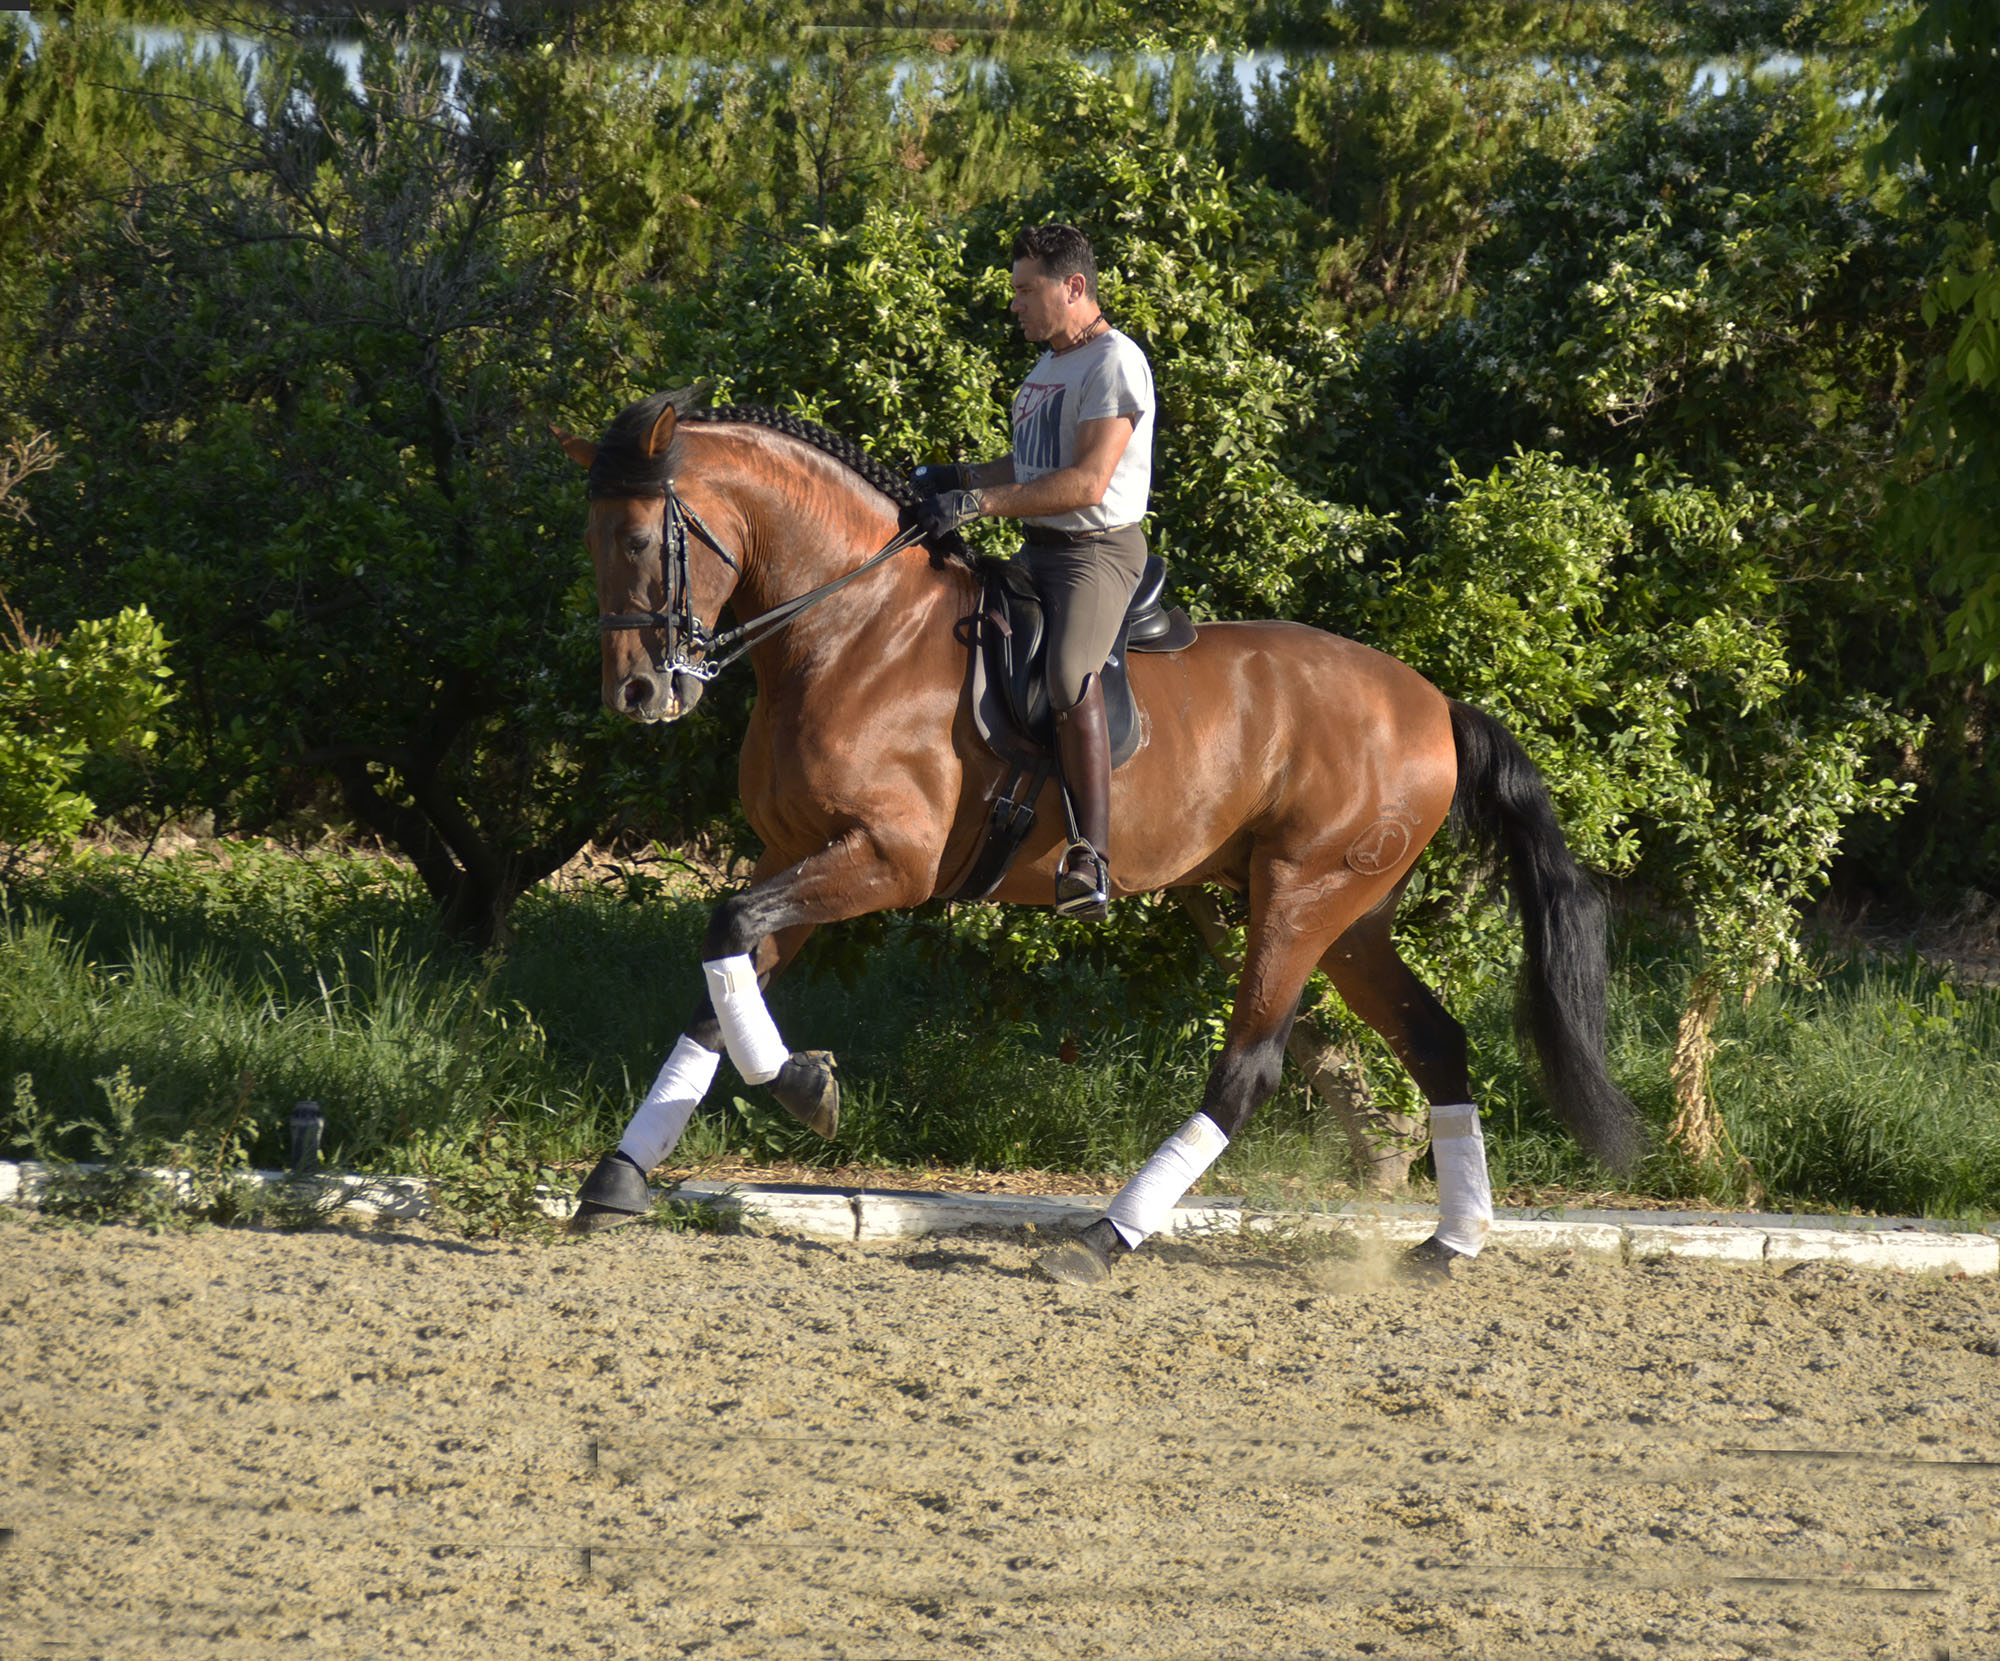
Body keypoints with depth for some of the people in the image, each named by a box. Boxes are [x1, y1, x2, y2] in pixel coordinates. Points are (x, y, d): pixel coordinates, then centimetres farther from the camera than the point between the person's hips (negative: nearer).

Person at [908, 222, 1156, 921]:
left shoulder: (1114, 364, -13)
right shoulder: (1048, 365, 18)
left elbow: (1086, 483, -22)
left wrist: (976, 503, -24)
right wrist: (950, 480, 10)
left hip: (1098, 548, -10)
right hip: (1037, 549, 11)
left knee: (1070, 674, -32)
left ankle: (1092, 855, -37)